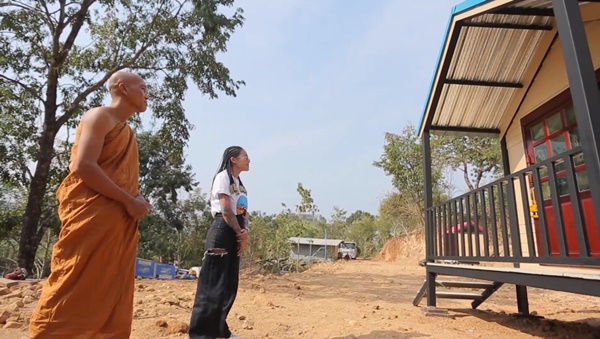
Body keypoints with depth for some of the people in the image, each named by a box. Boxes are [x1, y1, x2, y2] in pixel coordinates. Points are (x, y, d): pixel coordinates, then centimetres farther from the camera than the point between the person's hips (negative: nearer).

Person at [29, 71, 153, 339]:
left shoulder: (127, 131, 22)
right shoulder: (99, 117, -3)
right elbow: (83, 166, -17)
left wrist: (135, 203, 4)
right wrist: (128, 201, -16)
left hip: (120, 222, 9)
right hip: (91, 216, -8)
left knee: (111, 296, 9)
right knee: (74, 292, -5)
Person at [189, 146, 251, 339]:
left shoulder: (240, 183, 19)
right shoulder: (223, 177, -6)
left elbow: (243, 212, 14)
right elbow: (226, 210, -14)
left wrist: (244, 234, -3)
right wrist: (241, 234, -8)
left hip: (235, 235, 9)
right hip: (222, 232, -9)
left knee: (230, 284, 11)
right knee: (213, 283, -7)